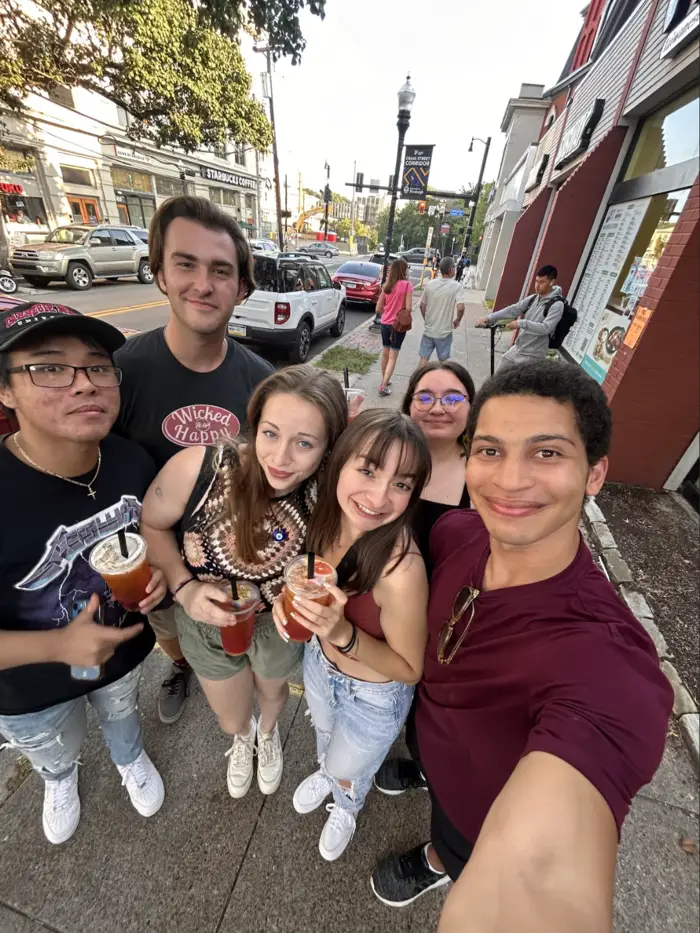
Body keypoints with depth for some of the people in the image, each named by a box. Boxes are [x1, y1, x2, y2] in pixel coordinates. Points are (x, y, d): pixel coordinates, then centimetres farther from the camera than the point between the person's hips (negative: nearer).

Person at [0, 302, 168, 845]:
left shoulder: (133, 460, -23)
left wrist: (158, 572, -22)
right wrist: (58, 645, -31)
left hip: (123, 650, 2)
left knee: (122, 715, 36)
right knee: (54, 755, 34)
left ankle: (131, 758, 71)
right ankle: (60, 780, 71)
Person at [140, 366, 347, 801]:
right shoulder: (198, 468, -34)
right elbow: (150, 525, -14)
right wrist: (185, 588, -25)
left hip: (278, 622, 1)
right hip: (208, 620, 0)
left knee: (273, 691, 34)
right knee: (232, 722, 29)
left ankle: (268, 734, 75)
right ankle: (244, 736, 71)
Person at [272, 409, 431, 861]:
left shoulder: (401, 568, -41)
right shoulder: (328, 518, -24)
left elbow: (409, 669, -24)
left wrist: (344, 634, -39)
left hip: (375, 696, -4)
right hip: (320, 663, 4)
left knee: (348, 769, 30)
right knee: (326, 737, 38)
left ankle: (347, 808, 70)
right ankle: (328, 772, 76)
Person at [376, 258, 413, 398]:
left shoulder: (387, 285, 4)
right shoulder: (407, 285, -12)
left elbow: (378, 309, 6)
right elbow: (408, 308, -15)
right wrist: (401, 311, 7)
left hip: (385, 323, 5)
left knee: (385, 353, 19)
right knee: (393, 357, 1)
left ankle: (384, 380, 33)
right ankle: (383, 387, -3)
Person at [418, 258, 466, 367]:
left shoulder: (430, 284, -1)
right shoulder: (456, 286, -12)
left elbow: (422, 306, 4)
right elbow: (460, 308, -23)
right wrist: (458, 320, -4)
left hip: (429, 329, 3)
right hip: (444, 331, -3)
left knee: (424, 357, 11)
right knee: (442, 360, 13)